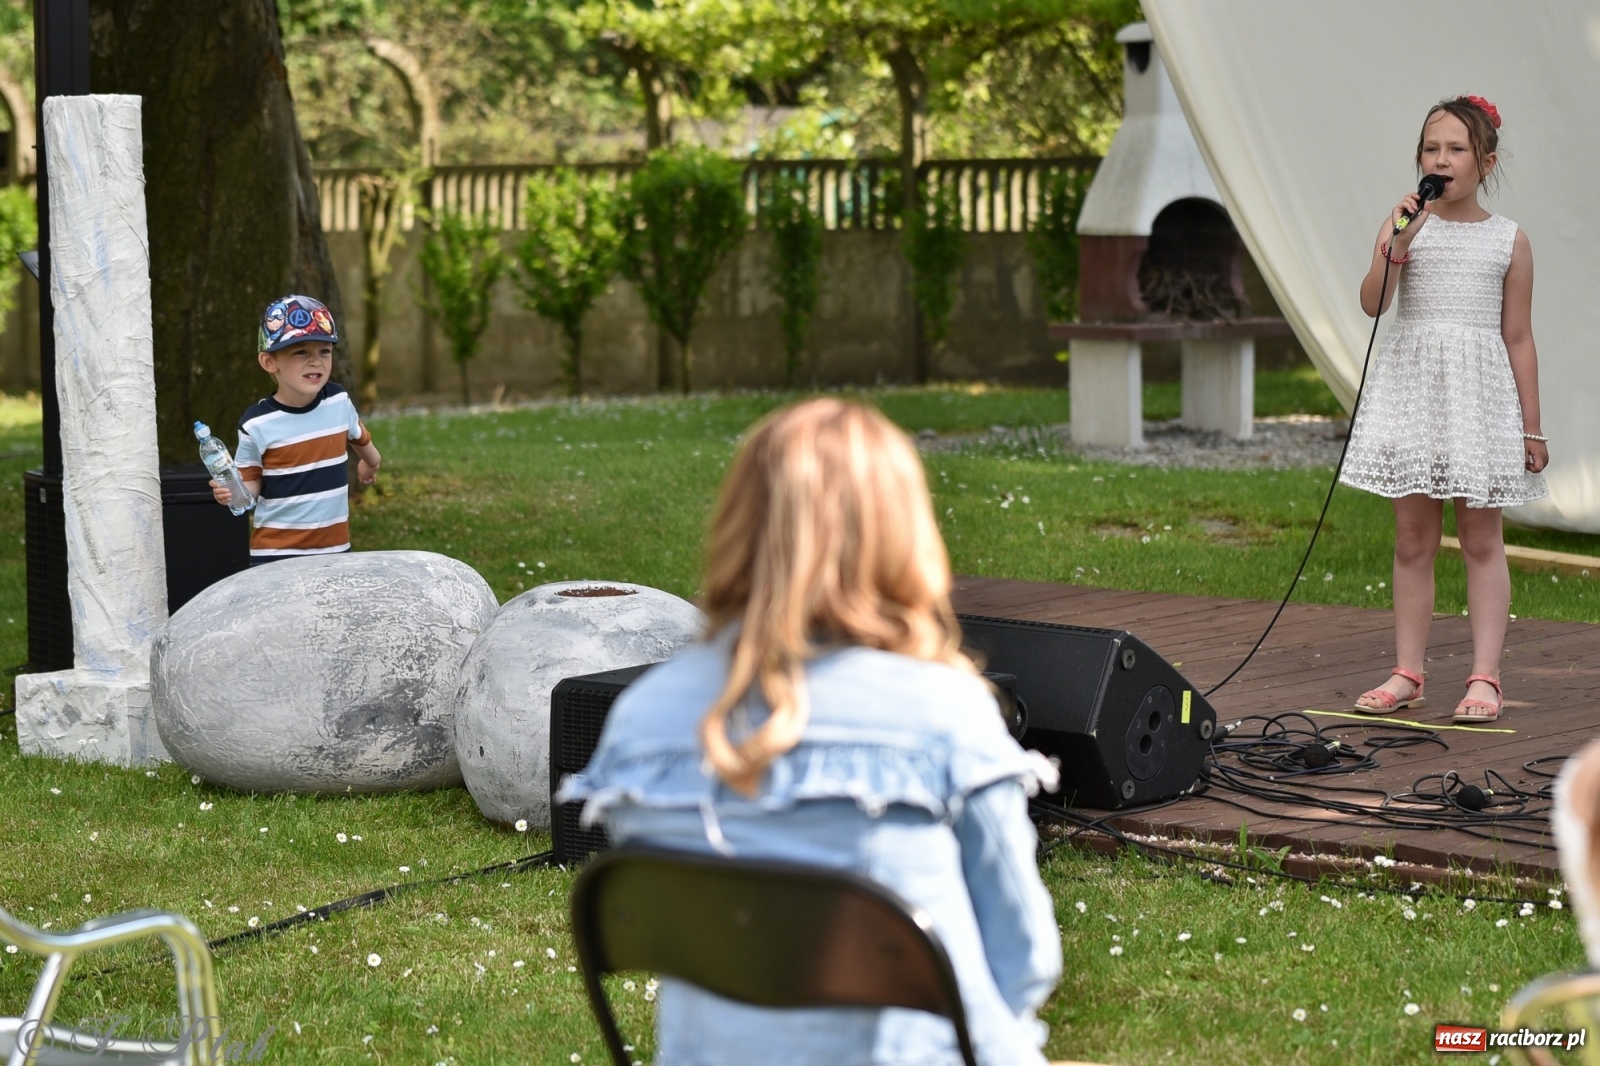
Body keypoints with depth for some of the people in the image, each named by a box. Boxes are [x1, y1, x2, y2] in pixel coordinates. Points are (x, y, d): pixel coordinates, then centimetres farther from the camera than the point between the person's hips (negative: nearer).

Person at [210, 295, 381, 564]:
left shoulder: (338, 401, -1)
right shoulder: (256, 424, -12)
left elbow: (357, 435, 21)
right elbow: (251, 483, -3)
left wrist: (371, 461, 41)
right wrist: (233, 492, -25)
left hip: (335, 547, 4)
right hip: (276, 552, -4)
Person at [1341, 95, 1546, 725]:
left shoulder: (1509, 241, 2)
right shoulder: (1406, 225, 2)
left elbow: (1518, 338, 5)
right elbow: (1372, 303, -11)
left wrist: (1532, 427, 4)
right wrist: (1392, 247, -26)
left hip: (1480, 391, -1)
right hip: (1412, 387, 1)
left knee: (1481, 540, 2)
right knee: (1412, 540, 6)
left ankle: (1484, 677, 3)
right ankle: (1407, 673, 12)